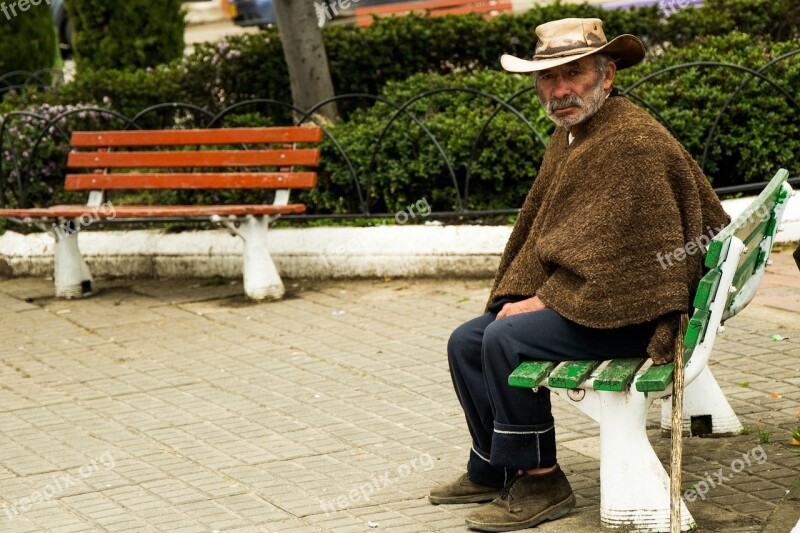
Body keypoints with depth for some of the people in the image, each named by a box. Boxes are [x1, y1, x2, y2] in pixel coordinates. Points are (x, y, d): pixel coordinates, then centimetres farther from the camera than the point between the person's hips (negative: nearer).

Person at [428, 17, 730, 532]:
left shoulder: (631, 142, -21)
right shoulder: (568, 137, 11)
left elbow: (614, 254, -23)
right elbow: (539, 228, 17)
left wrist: (542, 302, -17)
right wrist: (519, 297, 2)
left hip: (633, 310, -10)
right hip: (572, 297, 10)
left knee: (506, 341, -23)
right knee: (466, 342, 6)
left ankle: (540, 482, -10)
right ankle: (492, 471, 18)